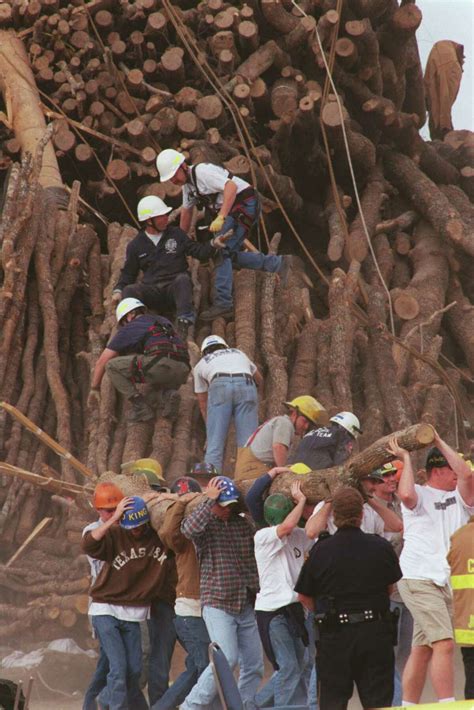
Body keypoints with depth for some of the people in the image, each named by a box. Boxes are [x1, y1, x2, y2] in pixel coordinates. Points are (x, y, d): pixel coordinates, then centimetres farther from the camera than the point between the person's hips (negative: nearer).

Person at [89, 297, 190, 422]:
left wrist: (94, 389, 38)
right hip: (182, 372, 6)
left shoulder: (128, 328, 21)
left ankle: (141, 407, 4)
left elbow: (102, 362, 25)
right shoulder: (165, 323, 38)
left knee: (112, 366, 12)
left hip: (158, 365, -6)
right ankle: (169, 395, 5)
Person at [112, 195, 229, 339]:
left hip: (175, 289, -1)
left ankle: (184, 323, -49)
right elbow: (128, 273, 20)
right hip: (151, 292, 1)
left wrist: (213, 245, -5)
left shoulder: (176, 234, 15)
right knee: (129, 291, -27)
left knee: (183, 279, -35)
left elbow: (198, 252, 14)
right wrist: (118, 290, 3)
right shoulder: (135, 245, 15)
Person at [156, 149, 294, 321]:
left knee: (222, 251, -15)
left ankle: (222, 303, -16)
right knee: (230, 254, 8)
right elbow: (186, 211, 25)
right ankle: (277, 263, 17)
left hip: (244, 205, -10)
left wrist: (220, 218, -37)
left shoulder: (202, 171, -19)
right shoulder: (186, 182, 12)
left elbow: (231, 186, -31)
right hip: (232, 212, 10)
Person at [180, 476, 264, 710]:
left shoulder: (243, 524, 11)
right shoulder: (205, 523, -4)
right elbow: (189, 529, -28)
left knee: (254, 665, 5)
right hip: (218, 604, -6)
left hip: (246, 605, 6)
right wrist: (209, 500, -20)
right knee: (227, 659, -18)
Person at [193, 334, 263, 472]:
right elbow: (259, 380, 53)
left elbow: (203, 403, 34)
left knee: (215, 442, -1)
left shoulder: (201, 364, 33)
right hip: (246, 385, 1)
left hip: (219, 386, -1)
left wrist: (210, 424, 44)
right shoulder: (239, 354, 39)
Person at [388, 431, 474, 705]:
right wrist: (406, 459, -8)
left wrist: (439, 441, -2)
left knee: (422, 650, 8)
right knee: (444, 644, -17)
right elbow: (406, 494, -23)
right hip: (419, 580, -6)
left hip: (448, 581, 6)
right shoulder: (420, 495, 1)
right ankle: (447, 705, -19)